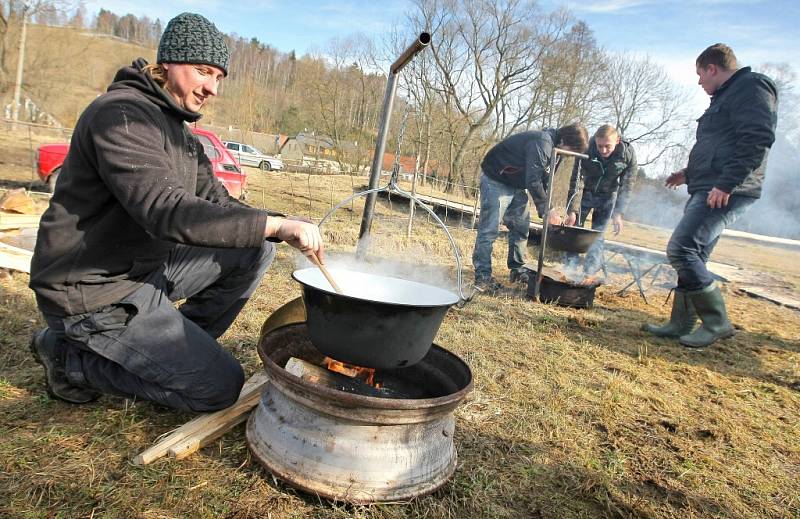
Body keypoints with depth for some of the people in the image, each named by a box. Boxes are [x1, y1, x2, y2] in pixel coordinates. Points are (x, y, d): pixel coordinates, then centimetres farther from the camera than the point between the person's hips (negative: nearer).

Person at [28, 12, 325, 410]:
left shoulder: (180, 131, 12)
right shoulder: (121, 114, -20)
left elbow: (218, 205, 7)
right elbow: (166, 213, -33)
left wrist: (281, 226, -11)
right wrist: (274, 224, -36)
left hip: (147, 268, 9)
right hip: (95, 292, -9)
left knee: (256, 250, 2)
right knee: (221, 385, -10)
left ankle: (177, 346, 9)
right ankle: (71, 358, 2)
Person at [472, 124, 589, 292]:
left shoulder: (554, 150, 4)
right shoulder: (542, 143, -27)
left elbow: (543, 183, 9)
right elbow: (533, 182, -32)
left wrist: (548, 210, -2)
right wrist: (546, 211, -24)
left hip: (516, 184, 10)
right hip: (495, 180, -10)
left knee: (521, 226, 10)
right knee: (489, 229, -12)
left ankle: (517, 270, 19)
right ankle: (482, 276, -9)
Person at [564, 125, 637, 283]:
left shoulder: (628, 153, -25)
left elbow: (626, 187, -18)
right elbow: (574, 181, -25)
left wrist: (618, 213, -26)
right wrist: (572, 211, -31)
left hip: (607, 196, -1)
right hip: (586, 192, 1)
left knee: (597, 234, -6)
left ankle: (590, 272, -1)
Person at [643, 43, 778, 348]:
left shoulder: (752, 87, -7)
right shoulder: (726, 97, 24)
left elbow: (758, 139, -21)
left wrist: (726, 184, -26)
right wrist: (690, 173, 30)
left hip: (725, 193, -11)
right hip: (708, 190, 11)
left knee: (680, 250, -18)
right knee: (692, 256, 10)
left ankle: (717, 322, -7)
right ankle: (682, 324, 17)